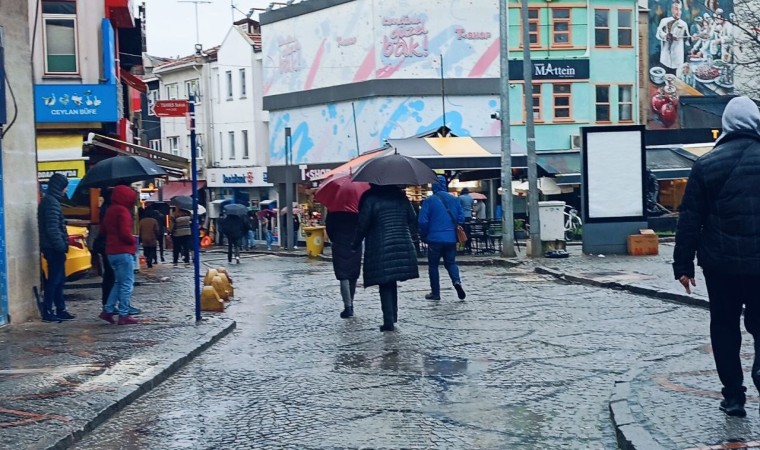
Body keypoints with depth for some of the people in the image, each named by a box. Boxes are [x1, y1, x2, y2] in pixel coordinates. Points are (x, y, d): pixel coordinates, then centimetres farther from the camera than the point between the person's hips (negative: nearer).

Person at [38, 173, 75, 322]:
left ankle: (61, 310, 17)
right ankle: (47, 312, -4)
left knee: (58, 279, 13)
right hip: (54, 248, -10)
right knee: (54, 279, -7)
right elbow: (52, 228, -21)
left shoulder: (49, 200, 17)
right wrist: (60, 245, -21)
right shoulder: (52, 202, -15)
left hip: (53, 248, 10)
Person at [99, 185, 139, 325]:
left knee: (119, 282, 18)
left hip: (111, 252, 9)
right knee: (127, 284, -4)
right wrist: (133, 241, -3)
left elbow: (103, 229, 22)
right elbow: (125, 233, -20)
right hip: (123, 252, -9)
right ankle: (124, 315, -4)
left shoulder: (110, 210, 15)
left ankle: (108, 310, 12)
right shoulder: (123, 211, -13)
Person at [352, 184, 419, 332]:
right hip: (403, 247, 5)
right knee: (392, 283, 17)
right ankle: (393, 316, 18)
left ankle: (389, 321, -5)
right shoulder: (399, 195, 9)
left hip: (380, 249, -4)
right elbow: (412, 219, 9)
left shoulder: (370, 198, -7)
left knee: (385, 285, 0)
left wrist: (356, 244, 6)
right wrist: (409, 237, 21)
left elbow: (363, 224, -8)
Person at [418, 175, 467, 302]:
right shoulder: (454, 199, 3)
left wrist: (424, 236, 4)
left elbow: (423, 221, -11)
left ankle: (435, 293, 11)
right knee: (450, 262, 17)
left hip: (434, 238, -3)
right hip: (451, 238, 4)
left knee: (433, 265, 9)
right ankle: (457, 281, -11)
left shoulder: (429, 201, -8)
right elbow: (461, 218, 5)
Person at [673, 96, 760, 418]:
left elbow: (689, 219, -4)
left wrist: (683, 265, 2)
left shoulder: (706, 164, -5)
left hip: (720, 262, 0)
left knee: (724, 327, 12)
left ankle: (733, 397, 14)